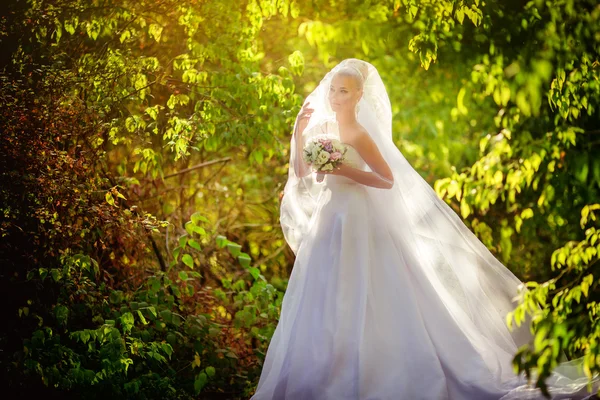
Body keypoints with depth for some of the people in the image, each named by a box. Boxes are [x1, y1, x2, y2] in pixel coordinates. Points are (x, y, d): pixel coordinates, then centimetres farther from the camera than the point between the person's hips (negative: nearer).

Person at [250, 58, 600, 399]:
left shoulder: (359, 135, -13)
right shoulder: (322, 127, 9)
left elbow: (388, 180, -15)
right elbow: (301, 174, 10)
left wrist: (342, 170, -23)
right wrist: (299, 133, 1)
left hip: (359, 224, -8)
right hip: (329, 223, 8)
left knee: (362, 305, -4)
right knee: (324, 309, 10)